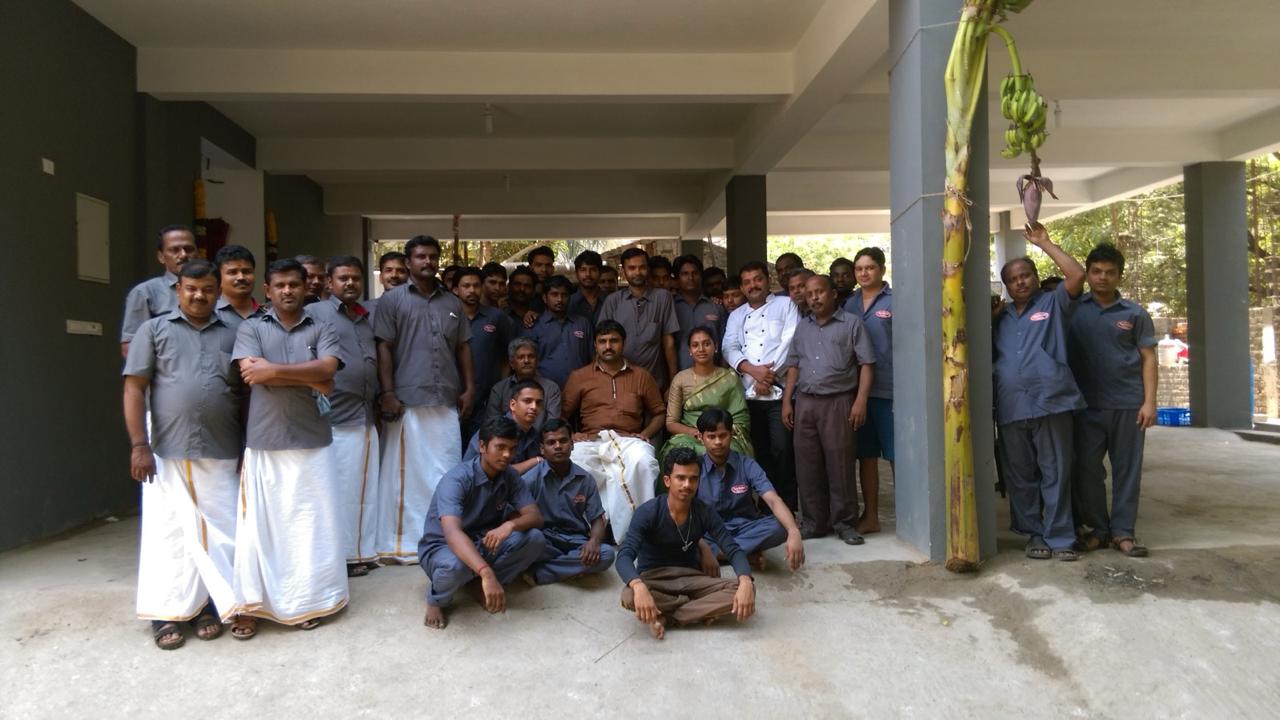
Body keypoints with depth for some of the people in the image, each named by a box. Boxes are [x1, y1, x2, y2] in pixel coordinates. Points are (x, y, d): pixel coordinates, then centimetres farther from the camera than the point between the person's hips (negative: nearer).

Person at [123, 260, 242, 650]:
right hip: (167, 452, -2)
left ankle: (210, 605, 20)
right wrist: (139, 445, -8)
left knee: (220, 532, 5)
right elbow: (134, 388, 1)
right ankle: (166, 612, 15)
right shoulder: (154, 330, 7)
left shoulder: (232, 336, 12)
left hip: (221, 454, 2)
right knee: (168, 532, 4)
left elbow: (246, 395, 12)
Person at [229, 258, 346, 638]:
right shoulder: (251, 328, 7)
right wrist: (309, 376, -7)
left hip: (312, 442, 1)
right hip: (264, 442, -1)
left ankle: (307, 600, 18)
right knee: (257, 524, 1)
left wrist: (274, 370, -11)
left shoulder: (322, 330, 9)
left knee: (312, 523, 5)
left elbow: (327, 372, -9)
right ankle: (249, 604, 12)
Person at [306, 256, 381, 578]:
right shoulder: (314, 313, -3)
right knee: (338, 490, 0)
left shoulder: (369, 317, 16)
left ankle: (361, 551, 21)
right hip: (334, 418, -6)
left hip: (366, 416, 6)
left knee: (365, 489, 11)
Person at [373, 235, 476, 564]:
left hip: (447, 402, 4)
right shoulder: (392, 300, 3)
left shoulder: (453, 303, 16)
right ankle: (399, 543, 9)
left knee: (447, 473, 7)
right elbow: (384, 349, -3)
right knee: (404, 472, 1)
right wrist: (387, 393, -10)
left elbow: (464, 348, 16)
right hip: (407, 401, -4)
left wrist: (469, 388, 7)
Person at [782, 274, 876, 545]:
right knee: (808, 466, 6)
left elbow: (865, 365, -2)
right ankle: (814, 522, 16)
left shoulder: (852, 323, 2)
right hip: (805, 403, 5)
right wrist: (787, 401, 9)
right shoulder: (802, 327, 17)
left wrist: (860, 401, -11)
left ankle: (845, 523, 9)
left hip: (838, 402, -4)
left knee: (840, 464, -2)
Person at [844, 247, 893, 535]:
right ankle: (870, 516, 21)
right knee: (865, 454, 11)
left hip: (888, 389, -5)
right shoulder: (849, 304, 12)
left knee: (897, 454, -1)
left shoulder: (894, 301, -2)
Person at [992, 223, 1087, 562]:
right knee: (1019, 476, 8)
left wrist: (1044, 243, -1)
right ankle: (1035, 534, 19)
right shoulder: (1000, 317, 20)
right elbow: (988, 356, 22)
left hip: (1050, 402, -4)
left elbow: (1077, 275, -8)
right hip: (1011, 406, 4)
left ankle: (1059, 538, 8)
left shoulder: (1053, 304, 8)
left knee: (1055, 473, 1)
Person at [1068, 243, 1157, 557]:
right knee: (1087, 468, 4)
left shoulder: (1134, 314, 5)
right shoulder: (1073, 308, 4)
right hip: (1086, 405, 0)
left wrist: (1149, 401, -4)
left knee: (1127, 469, 5)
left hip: (1128, 405, 0)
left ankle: (1123, 531, 14)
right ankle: (1097, 528, 17)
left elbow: (1148, 358, 5)